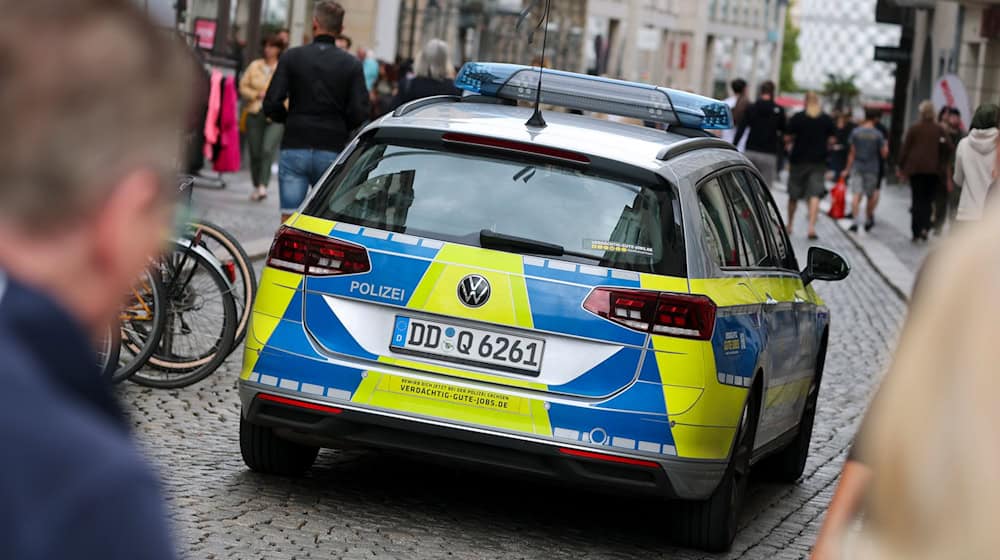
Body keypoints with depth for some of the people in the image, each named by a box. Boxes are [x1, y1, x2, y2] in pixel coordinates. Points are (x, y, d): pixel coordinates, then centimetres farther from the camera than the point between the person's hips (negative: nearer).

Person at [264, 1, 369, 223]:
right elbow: (359, 114, -6)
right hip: (332, 152, 0)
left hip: (294, 148, 0)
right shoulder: (352, 65, 0)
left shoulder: (292, 57, -1)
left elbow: (271, 105, -5)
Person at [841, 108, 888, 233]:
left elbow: (852, 153, 1)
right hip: (871, 169, 0)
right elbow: (884, 154, -2)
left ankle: (856, 220, -19)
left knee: (856, 195, -6)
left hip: (856, 167, 0)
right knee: (870, 196, 15)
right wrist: (886, 146, 18)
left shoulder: (856, 132, -2)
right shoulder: (878, 135, -6)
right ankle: (868, 220, 24)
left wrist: (847, 169, 7)